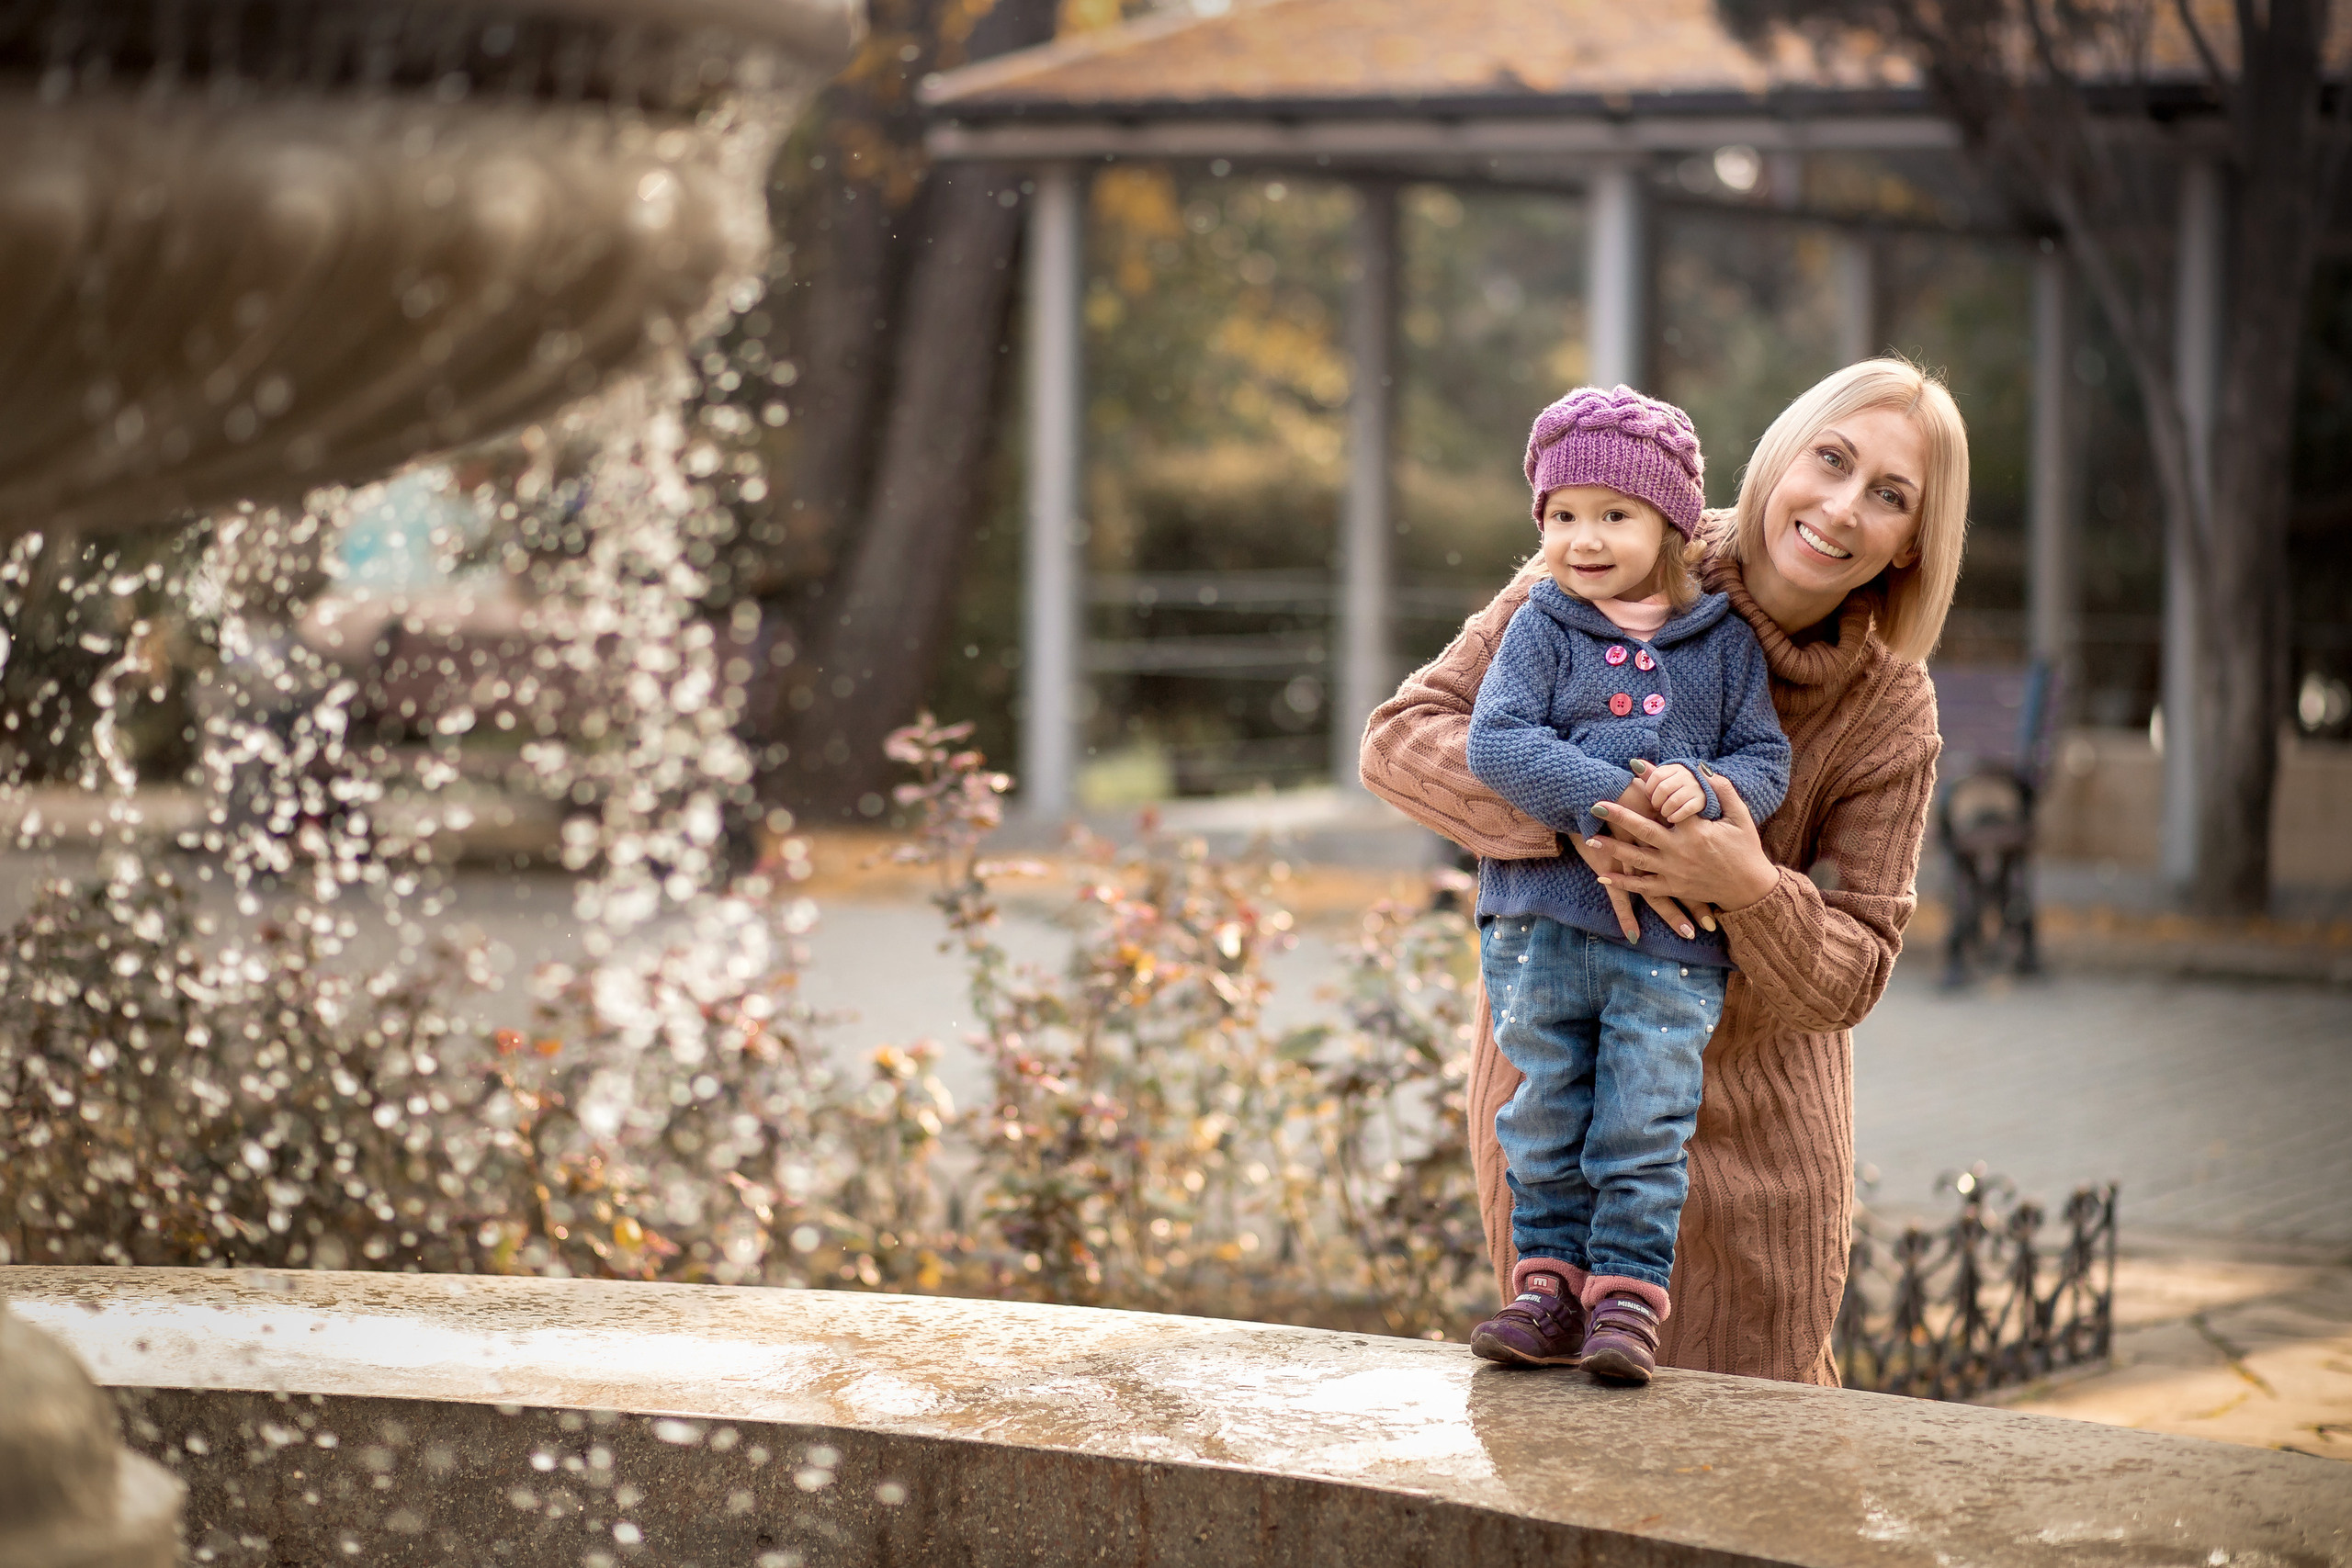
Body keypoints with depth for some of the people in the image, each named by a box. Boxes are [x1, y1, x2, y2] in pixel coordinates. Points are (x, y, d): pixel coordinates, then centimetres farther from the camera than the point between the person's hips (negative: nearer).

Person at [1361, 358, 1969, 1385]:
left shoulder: (1891, 715, -13)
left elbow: (1850, 976, -12)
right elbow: (1401, 738, -18)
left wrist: (1753, 889, -34)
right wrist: (1584, 825, -33)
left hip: (1756, 1112, 1)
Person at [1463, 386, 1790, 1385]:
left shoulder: (1725, 643, 6)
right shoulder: (1541, 627, 3)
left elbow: (1766, 760, 5)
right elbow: (1496, 741, -9)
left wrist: (1705, 788, -18)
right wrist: (1607, 797, -20)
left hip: (1672, 935, -1)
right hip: (1541, 916, 1)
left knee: (1643, 1131, -2)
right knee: (1544, 1124, 7)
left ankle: (1629, 1299, 5)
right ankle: (1552, 1291, 16)